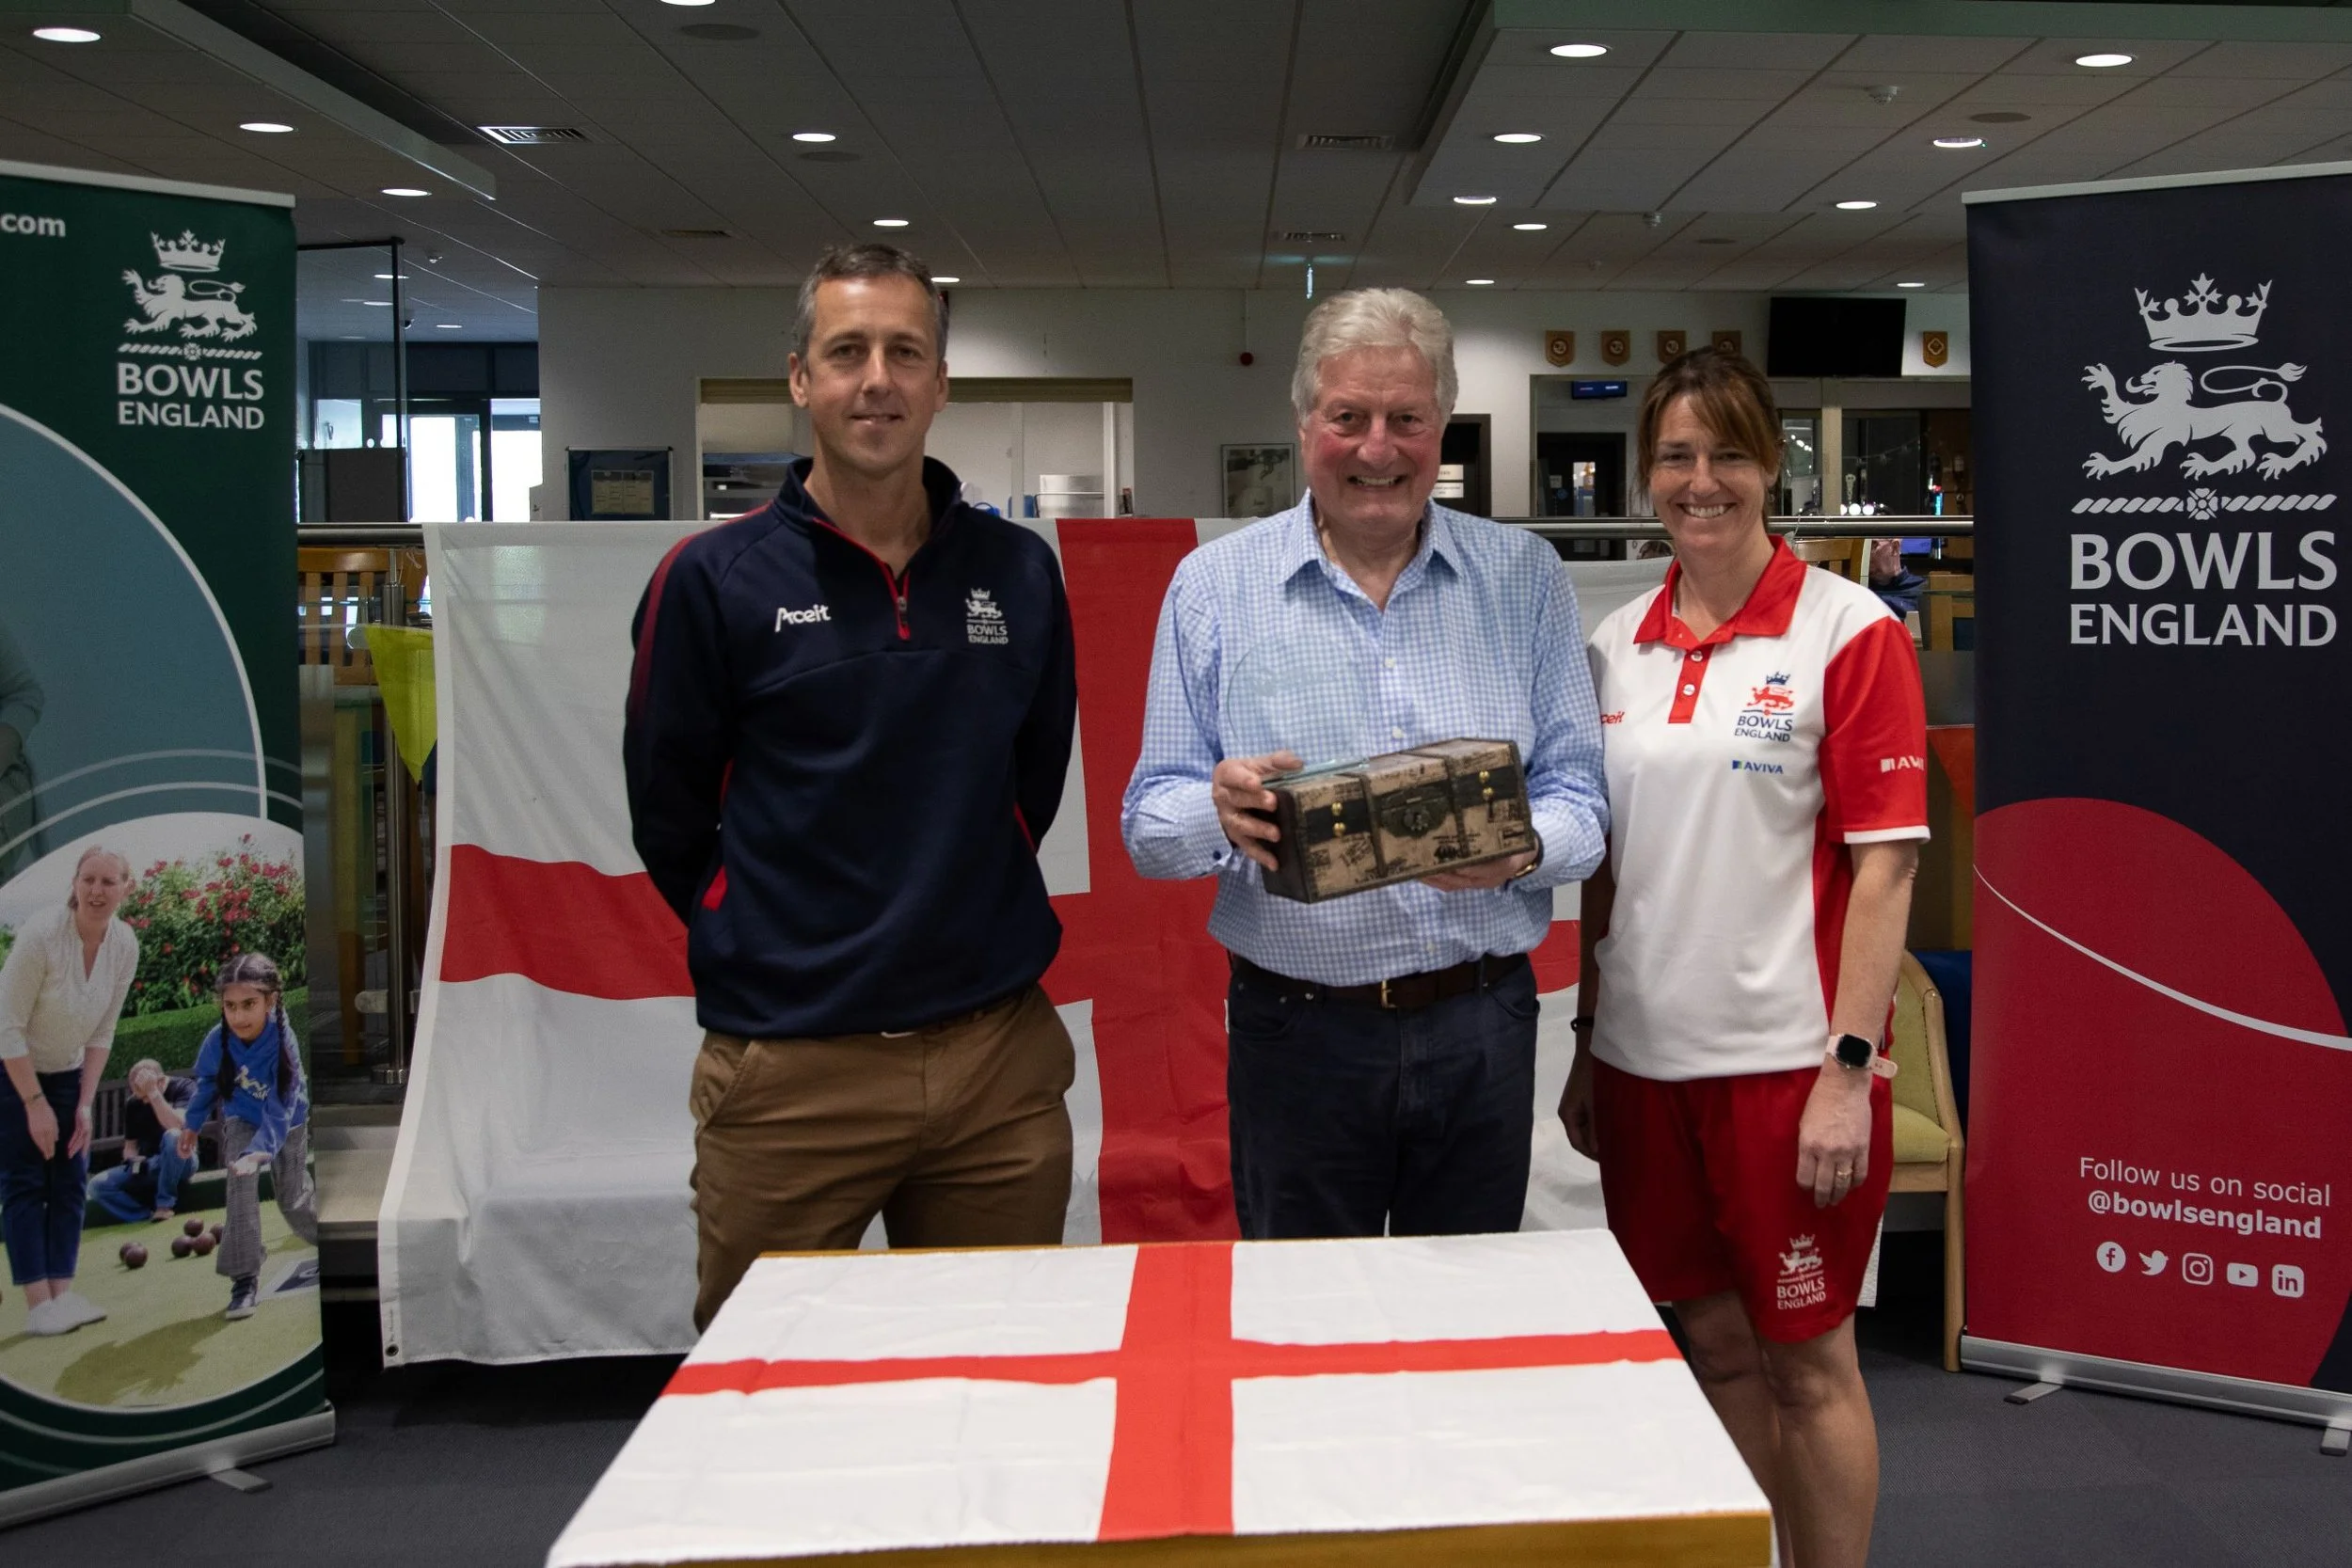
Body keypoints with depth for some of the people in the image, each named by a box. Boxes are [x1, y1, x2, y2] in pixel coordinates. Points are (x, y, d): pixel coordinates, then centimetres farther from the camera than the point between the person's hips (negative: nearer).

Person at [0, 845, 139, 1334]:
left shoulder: (125, 946, -13)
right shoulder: (40, 934, -29)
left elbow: (103, 1031, -2)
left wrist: (85, 1103, -5)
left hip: (66, 1072, 5)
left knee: (71, 1180, 1)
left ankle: (62, 1293, 3)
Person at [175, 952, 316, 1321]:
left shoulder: (283, 1043, -37)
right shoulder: (218, 1040, -27)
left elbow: (280, 1110, -38)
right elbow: (207, 1083, -4)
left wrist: (261, 1150, -50)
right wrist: (191, 1125, 3)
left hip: (287, 1123, -2)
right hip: (242, 1119, 2)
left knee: (292, 1198, 11)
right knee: (241, 1181, -22)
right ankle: (244, 1277, -13)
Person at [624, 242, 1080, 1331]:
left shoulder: (1019, 573, 5)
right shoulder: (714, 579, -4)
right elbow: (668, 819, 1)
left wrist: (962, 917, 9)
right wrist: (769, 949, 2)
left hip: (1001, 1055, 3)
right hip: (789, 1074, -3)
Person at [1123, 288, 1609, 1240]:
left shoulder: (1526, 579, 4)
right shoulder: (1215, 585, 1)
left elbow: (1578, 794, 1)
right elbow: (1149, 823, -2)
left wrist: (1521, 850, -21)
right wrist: (1222, 814, -24)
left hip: (1482, 1027, 1)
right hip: (1296, 1029, -1)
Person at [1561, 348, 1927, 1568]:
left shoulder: (1849, 630, -7)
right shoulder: (1616, 646, 8)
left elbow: (1884, 867, -10)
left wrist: (1849, 1068, -14)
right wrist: (1586, 1040, 12)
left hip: (1785, 1057, -5)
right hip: (1645, 1055, 5)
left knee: (1805, 1362, 7)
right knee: (1710, 1345, 16)